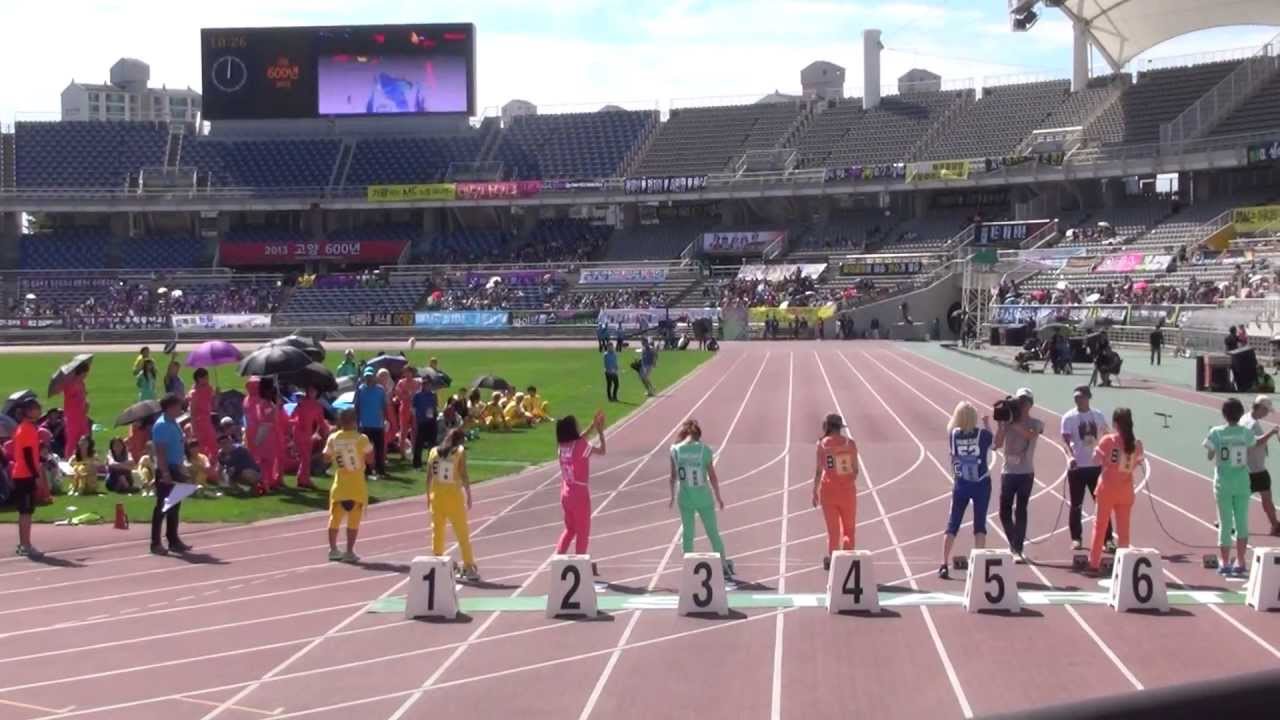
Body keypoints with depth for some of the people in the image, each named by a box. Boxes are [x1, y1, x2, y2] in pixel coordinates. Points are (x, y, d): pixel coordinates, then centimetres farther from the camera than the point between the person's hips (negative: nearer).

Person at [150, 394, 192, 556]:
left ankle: (173, 540, 21)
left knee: (175, 506, 13)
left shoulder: (174, 424, 14)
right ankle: (155, 544, -2)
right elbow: (160, 452, -20)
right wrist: (165, 473, -24)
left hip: (175, 469, 9)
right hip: (166, 471, -9)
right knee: (162, 506, -6)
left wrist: (181, 469, 20)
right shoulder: (161, 425, -15)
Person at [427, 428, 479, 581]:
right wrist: (469, 495, -5)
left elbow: (429, 476, 5)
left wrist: (428, 496, 12)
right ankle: (469, 567, 4)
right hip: (454, 495, -3)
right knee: (462, 533, 4)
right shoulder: (460, 452, -5)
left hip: (437, 495, 3)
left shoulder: (434, 451, 6)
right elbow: (464, 475, -10)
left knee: (437, 532, 12)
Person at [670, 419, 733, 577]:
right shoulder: (705, 450, -11)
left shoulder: (675, 450, -7)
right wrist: (718, 497, 7)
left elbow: (673, 477, 0)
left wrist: (672, 496, 14)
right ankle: (724, 566, 22)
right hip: (704, 498, -1)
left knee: (687, 535, 13)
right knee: (713, 533, 13)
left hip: (685, 499, 1)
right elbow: (712, 477, -5)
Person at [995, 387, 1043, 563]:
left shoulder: (1036, 424, 1)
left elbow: (1031, 435, -22)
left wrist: (1014, 423, -29)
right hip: (1008, 472, 2)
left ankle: (1018, 548, -2)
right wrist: (1001, 424, -13)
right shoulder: (1007, 422, 6)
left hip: (1026, 473, -2)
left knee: (1020, 510, -6)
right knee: (1005, 511, 1)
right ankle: (1015, 544, 22)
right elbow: (998, 444, -2)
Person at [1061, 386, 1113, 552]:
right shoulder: (1069, 417, -5)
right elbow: (1066, 438, -14)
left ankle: (1107, 539, 9)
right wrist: (1071, 455, -31)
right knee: (1076, 505, 3)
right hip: (1077, 467, -3)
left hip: (1096, 465, 3)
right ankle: (1076, 539, 12)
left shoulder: (1098, 416, 6)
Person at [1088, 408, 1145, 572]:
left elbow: (1097, 459, -4)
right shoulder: (1137, 444, -4)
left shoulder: (1107, 440, -12)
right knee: (1123, 528, 11)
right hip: (1126, 491, 2)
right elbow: (1136, 463, 4)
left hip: (1107, 489, -2)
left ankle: (1094, 562, 10)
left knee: (1100, 525, 9)